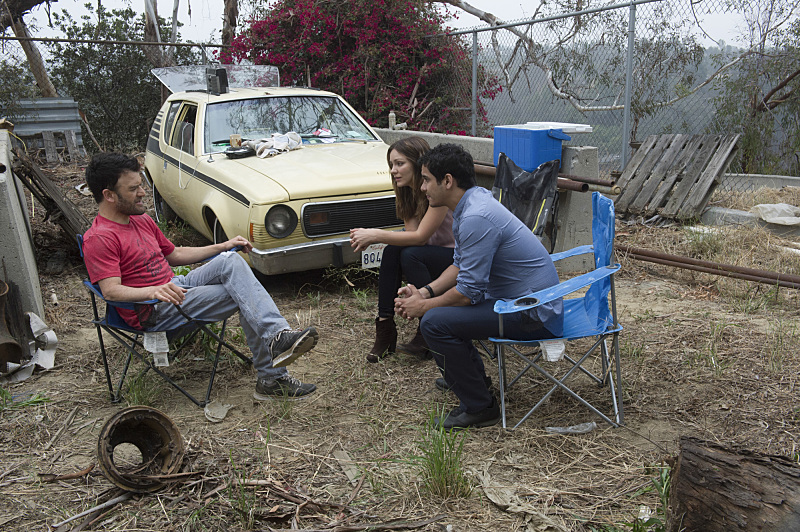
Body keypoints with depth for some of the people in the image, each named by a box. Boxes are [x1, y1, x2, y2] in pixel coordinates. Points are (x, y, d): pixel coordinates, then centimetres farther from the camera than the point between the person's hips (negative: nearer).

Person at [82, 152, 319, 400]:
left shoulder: (141, 220, 16)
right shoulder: (98, 239, -12)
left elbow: (174, 255, 24)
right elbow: (111, 291, -22)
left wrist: (223, 247, 16)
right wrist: (152, 291, -41)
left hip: (176, 285, 8)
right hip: (154, 313, -8)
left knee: (231, 261, -17)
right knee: (245, 296, -20)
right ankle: (272, 377, -22)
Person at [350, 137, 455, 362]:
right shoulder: (409, 191, 3)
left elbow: (420, 236, -26)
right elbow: (411, 233, -8)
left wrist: (374, 235, -26)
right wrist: (370, 237, -24)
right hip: (433, 255, 7)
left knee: (410, 255, -30)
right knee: (393, 249, -19)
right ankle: (385, 324, -16)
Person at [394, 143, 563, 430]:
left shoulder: (475, 218, -25)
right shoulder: (474, 200, 6)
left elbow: (469, 291, -23)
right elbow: (460, 265, 16)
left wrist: (423, 307, -8)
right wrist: (425, 292, 3)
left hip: (533, 314, -10)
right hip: (533, 298, 10)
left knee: (435, 321, -20)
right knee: (436, 305, 18)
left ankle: (479, 407, -4)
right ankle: (473, 376, 32)